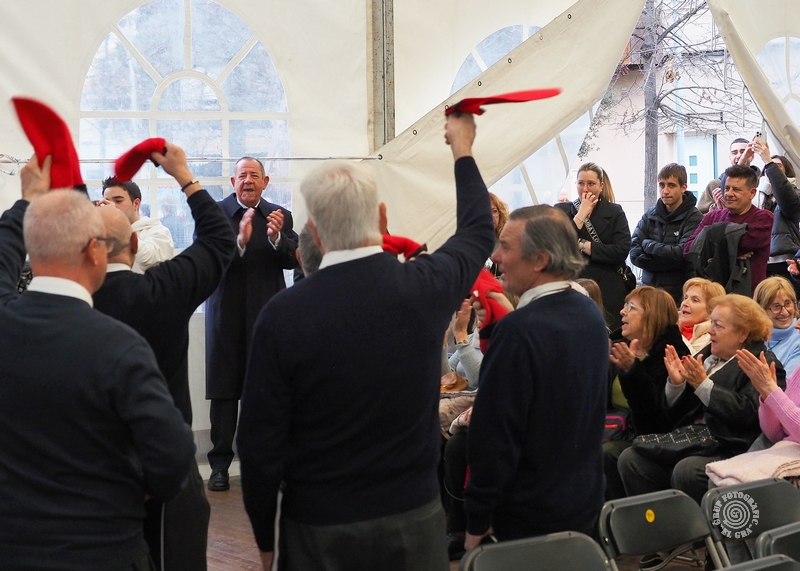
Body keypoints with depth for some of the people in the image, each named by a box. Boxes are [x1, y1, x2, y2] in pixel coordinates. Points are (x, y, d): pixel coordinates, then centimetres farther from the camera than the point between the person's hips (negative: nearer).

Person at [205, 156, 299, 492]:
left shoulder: (279, 216, 7)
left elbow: (292, 261, -3)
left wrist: (276, 237, -21)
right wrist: (240, 240, -28)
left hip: (266, 313, 2)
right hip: (227, 315, -2)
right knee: (224, 390, 3)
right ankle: (220, 464, 8)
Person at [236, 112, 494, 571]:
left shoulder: (283, 314, -16)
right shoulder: (425, 287, -9)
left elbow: (259, 441, -12)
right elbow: (479, 232, 14)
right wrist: (463, 150, 30)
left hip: (320, 529, -2)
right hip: (415, 517, 2)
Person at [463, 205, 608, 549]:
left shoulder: (519, 330, -25)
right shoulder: (591, 313, 2)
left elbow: (494, 436, -23)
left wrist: (477, 522, -14)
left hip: (529, 519, -8)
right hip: (587, 501, 8)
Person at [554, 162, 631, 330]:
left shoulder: (615, 212, 7)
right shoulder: (561, 210, 9)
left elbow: (622, 250, -7)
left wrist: (582, 245, -8)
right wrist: (581, 215, -6)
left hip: (607, 292, 0)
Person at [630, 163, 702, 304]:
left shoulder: (694, 218, -7)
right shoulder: (649, 216, 7)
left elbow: (682, 254, -18)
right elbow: (635, 254, -2)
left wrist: (648, 245, -5)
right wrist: (670, 263, -13)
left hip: (679, 293, -4)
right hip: (649, 290, 4)